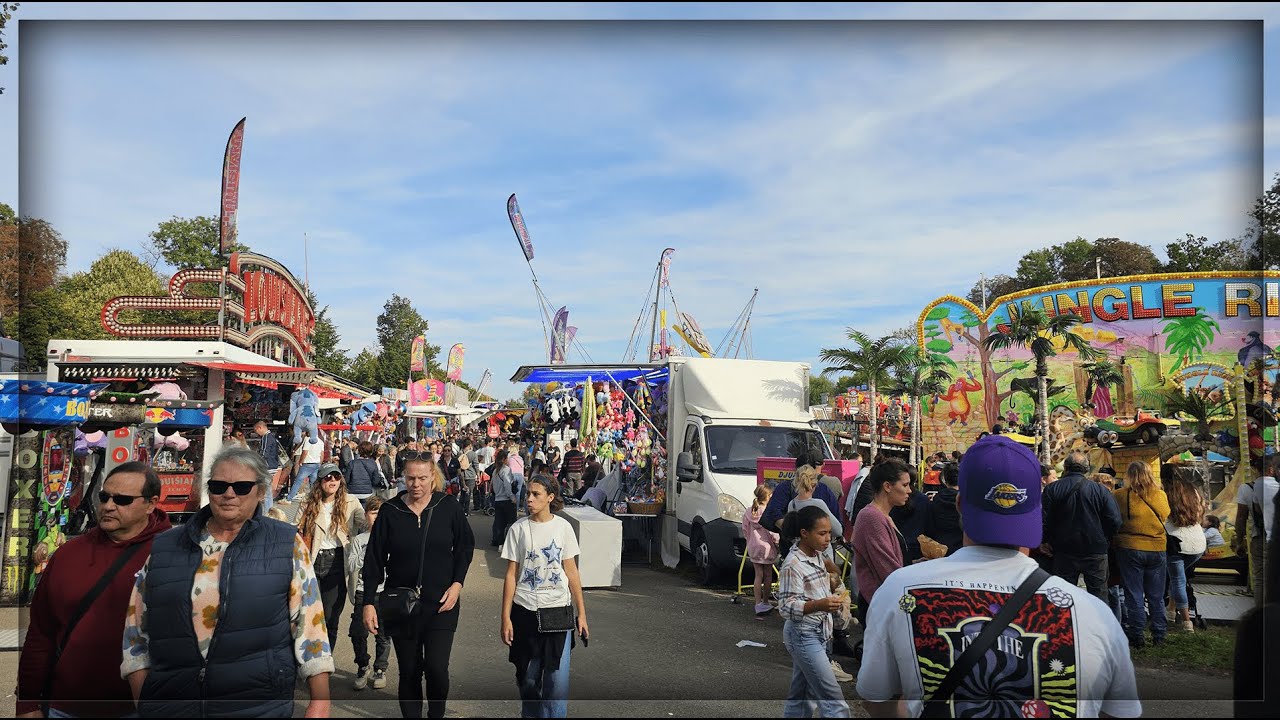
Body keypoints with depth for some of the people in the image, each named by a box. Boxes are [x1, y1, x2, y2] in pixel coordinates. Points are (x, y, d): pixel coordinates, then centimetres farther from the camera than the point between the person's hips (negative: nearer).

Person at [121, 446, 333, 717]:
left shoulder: (287, 544, 0)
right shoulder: (163, 548, 8)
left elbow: (309, 621, -2)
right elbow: (137, 629, 11)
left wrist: (320, 701, -5)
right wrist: (144, 704, 4)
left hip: (261, 705, -2)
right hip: (168, 705, 2)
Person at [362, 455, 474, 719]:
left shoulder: (449, 506, -5)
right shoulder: (390, 511, -4)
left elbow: (465, 546, 6)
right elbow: (374, 559, 0)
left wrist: (457, 583, -4)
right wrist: (369, 602, -3)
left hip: (441, 603, -1)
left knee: (436, 667, -9)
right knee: (409, 671, 9)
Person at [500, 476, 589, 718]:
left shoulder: (563, 527, 0)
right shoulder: (519, 529, -1)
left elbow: (571, 572, 4)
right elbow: (511, 575, 1)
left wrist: (581, 612, 3)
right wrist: (505, 618, -3)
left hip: (558, 609, 0)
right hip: (525, 610, 0)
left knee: (558, 680, -3)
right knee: (528, 677, 9)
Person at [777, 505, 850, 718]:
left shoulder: (817, 556, 6)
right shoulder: (793, 565, -20)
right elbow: (786, 607, -21)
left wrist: (831, 584, 0)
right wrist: (819, 605, -36)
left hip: (817, 633, 9)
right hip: (803, 636, -9)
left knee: (801, 695, 15)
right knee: (832, 698, -7)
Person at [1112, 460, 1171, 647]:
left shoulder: (1120, 495, -12)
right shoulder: (1161, 495, -1)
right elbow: (1165, 517, 14)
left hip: (1130, 548, -3)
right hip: (1157, 548, 3)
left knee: (1134, 596, 5)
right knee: (1156, 596, 14)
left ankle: (1137, 636, 8)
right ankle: (1159, 634, 21)